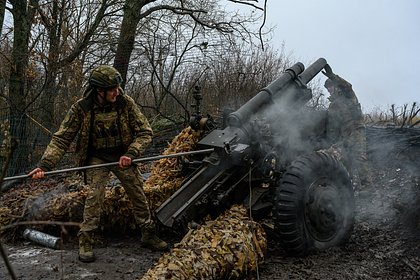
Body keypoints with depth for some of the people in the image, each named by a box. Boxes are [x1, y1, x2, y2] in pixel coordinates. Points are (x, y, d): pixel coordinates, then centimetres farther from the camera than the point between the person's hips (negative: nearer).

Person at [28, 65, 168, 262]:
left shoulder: (126, 103, -17)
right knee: (94, 196, -16)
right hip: (96, 158, -1)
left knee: (138, 195, 4)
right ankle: (85, 242, 0)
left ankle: (148, 235, 22)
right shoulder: (81, 108, -19)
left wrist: (130, 154, -27)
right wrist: (45, 165, -26)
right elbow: (61, 139, -15)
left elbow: (145, 132, -12)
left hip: (122, 156, 2)